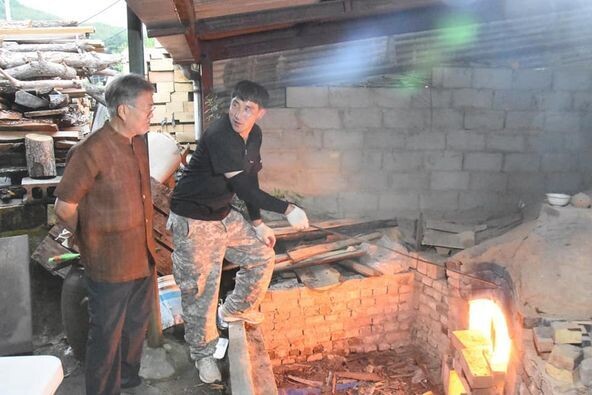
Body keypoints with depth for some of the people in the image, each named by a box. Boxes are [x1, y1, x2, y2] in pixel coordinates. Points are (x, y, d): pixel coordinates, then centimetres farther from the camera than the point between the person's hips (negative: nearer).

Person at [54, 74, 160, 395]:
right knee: (107, 336, 10)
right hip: (110, 265, -8)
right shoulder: (91, 151, -21)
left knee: (136, 326, 24)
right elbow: (65, 208, -13)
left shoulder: (138, 144, 4)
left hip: (143, 258, 8)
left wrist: (145, 242, 14)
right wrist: (93, 241, 0)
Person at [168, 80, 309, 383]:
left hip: (224, 215, 8)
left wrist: (257, 223, 8)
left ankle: (234, 310, 33)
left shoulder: (253, 135, -1)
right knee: (201, 290, 2)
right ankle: (203, 354, 24)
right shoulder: (218, 136, -28)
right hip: (193, 222, -8)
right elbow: (243, 187, -31)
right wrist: (288, 209, -29)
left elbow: (250, 179, 9)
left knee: (262, 255, 12)